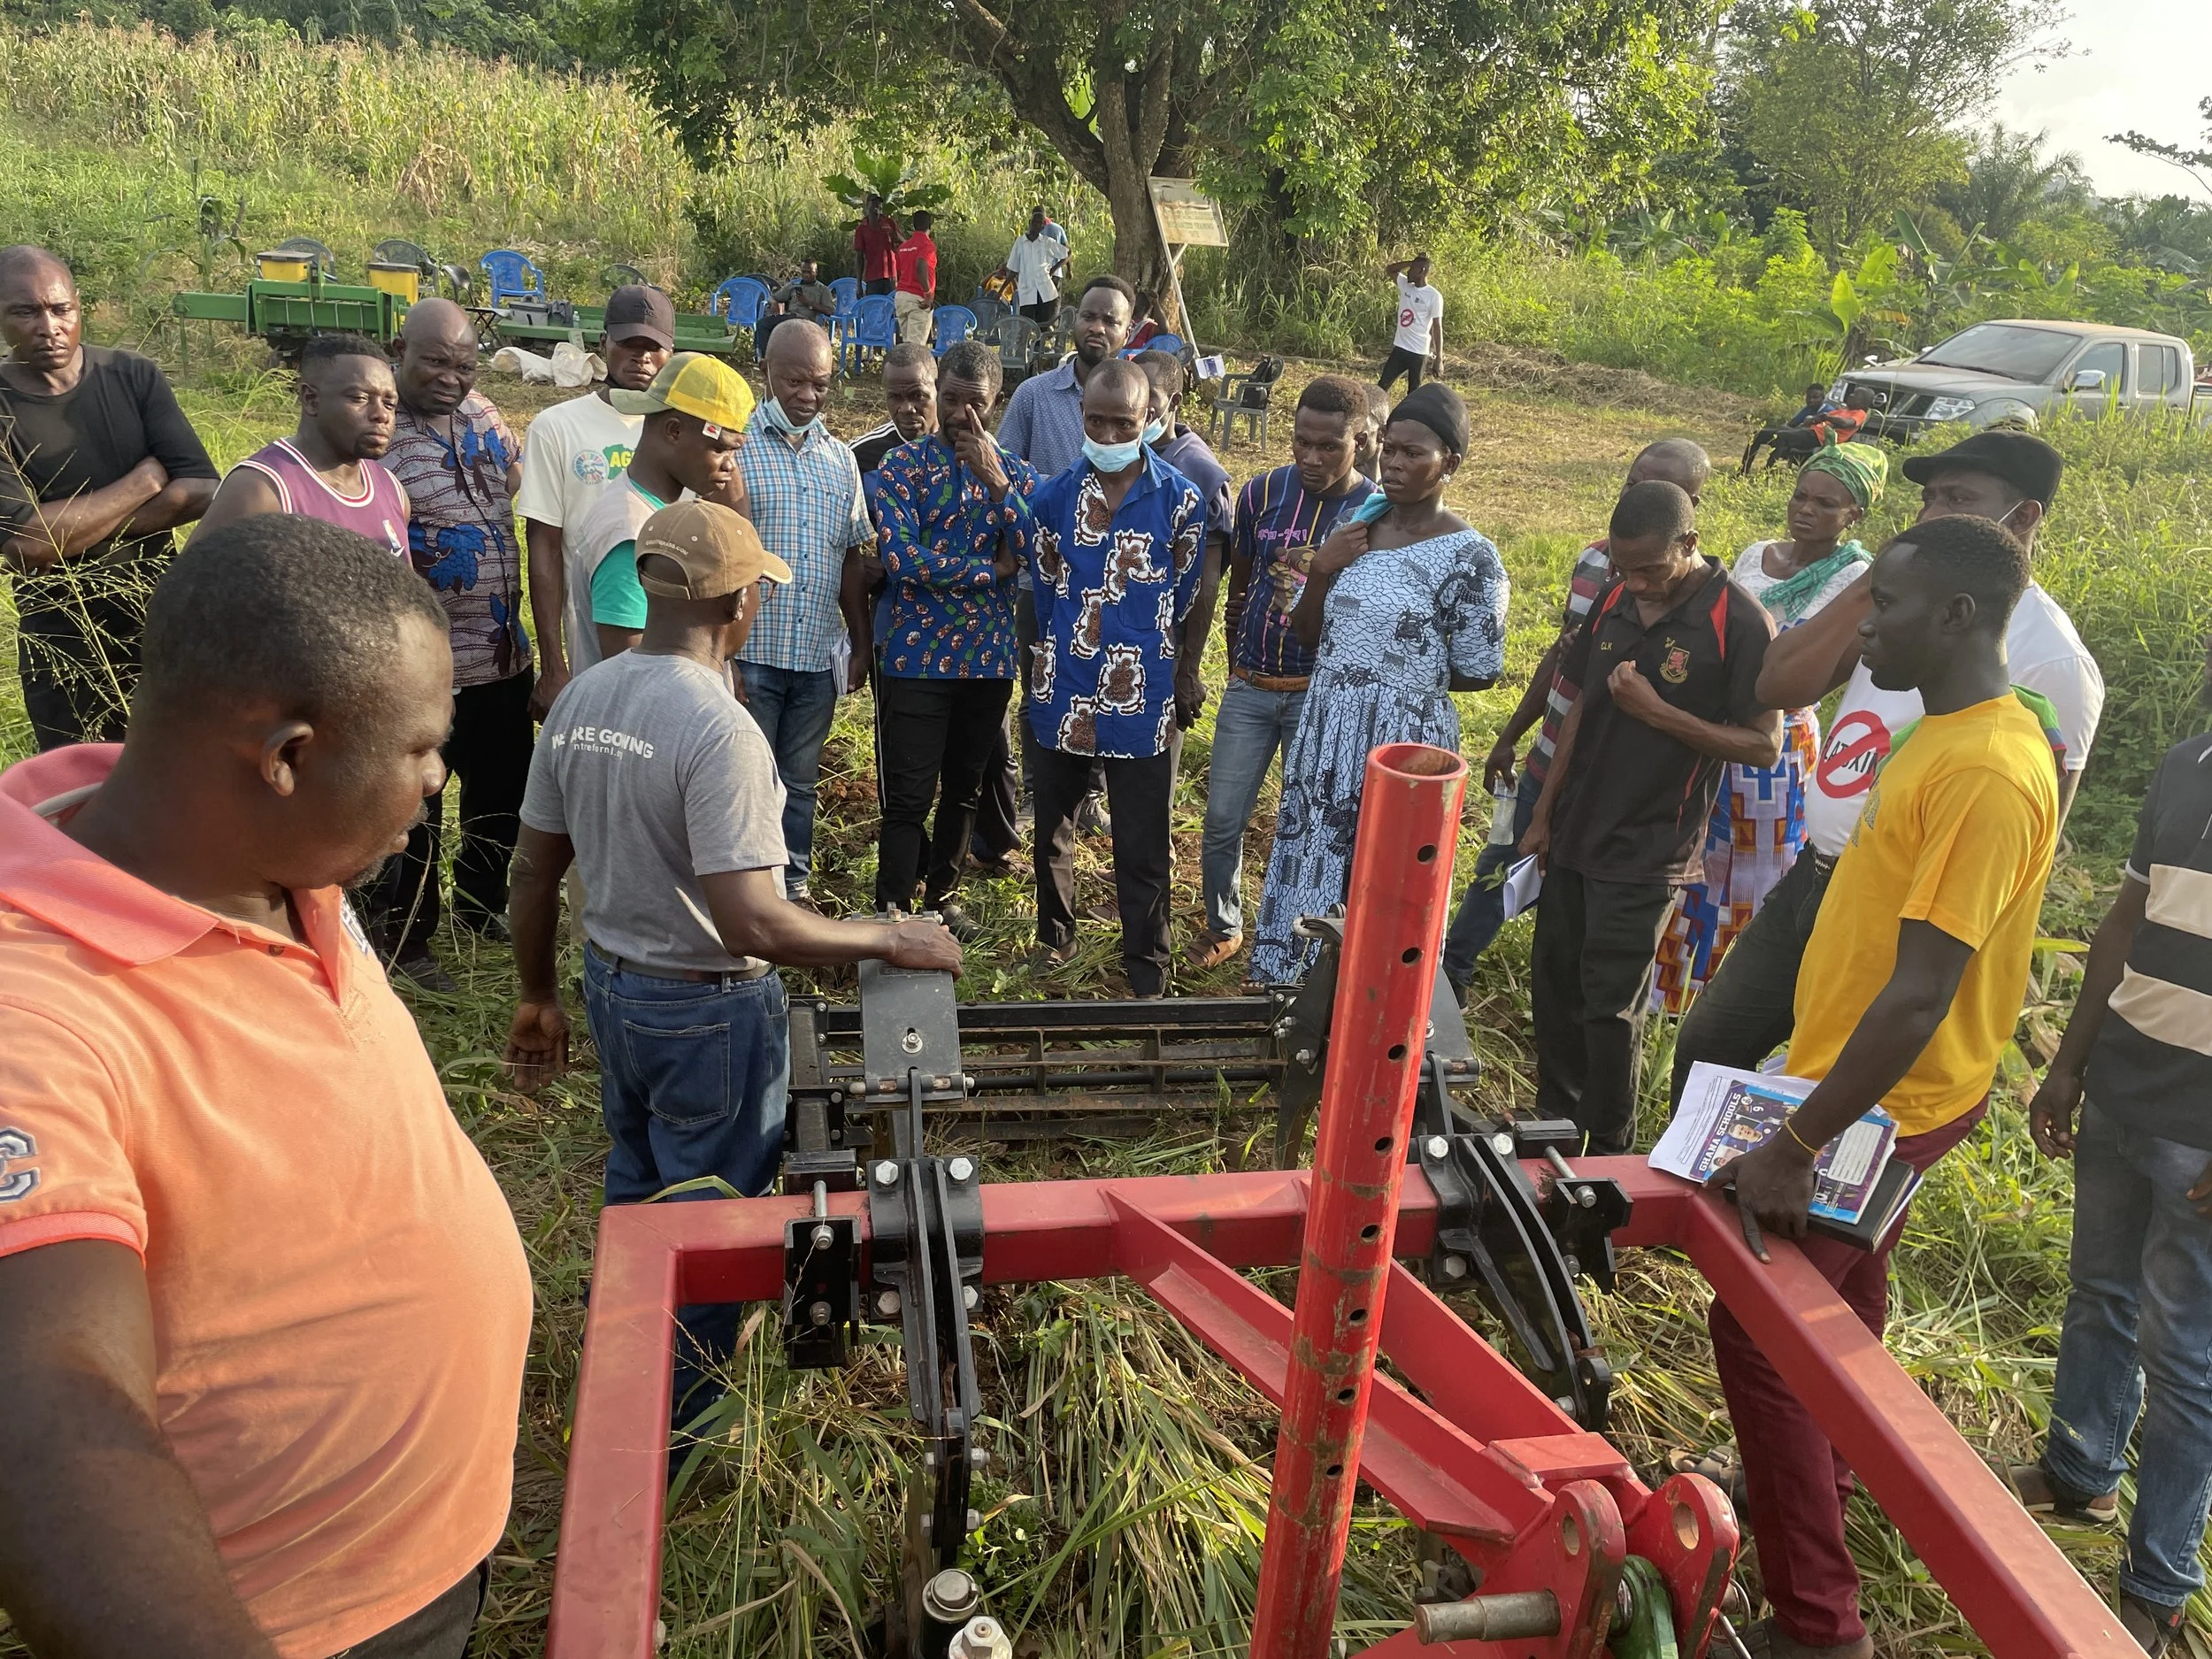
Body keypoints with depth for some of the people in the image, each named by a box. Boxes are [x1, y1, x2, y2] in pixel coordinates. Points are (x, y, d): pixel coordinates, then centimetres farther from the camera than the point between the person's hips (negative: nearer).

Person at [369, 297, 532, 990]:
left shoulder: (480, 412, 6)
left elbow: (522, 477, 22)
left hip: (504, 654, 7)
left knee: (503, 798, 21)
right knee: (417, 814, 8)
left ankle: (481, 908, 42)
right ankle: (405, 944, 25)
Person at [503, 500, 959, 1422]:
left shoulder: (580, 699, -4)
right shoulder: (720, 729, -27)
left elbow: (534, 867, 4)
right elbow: (752, 923, -31)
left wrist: (539, 998, 16)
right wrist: (891, 941, -19)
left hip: (611, 982, 8)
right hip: (708, 1008, -7)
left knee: (635, 1186, 27)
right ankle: (679, 1416, 29)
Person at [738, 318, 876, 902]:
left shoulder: (840, 459, 11)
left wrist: (864, 643, 13)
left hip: (817, 656, 4)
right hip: (749, 652, -4)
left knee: (800, 783, 15)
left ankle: (795, 883, 27)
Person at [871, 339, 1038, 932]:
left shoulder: (1017, 472, 7)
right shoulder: (902, 465, -3)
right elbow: (901, 559, -17)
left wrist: (995, 478, -17)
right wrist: (992, 569, -11)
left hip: (990, 659, 4)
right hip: (917, 656, -4)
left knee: (965, 789, 15)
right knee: (909, 794, -2)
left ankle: (942, 895, 31)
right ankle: (893, 910, 8)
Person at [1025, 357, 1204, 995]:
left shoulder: (1181, 500, -5)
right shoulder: (1054, 499, 1)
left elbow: (1190, 605, 3)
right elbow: (1042, 596, 9)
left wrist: (1178, 678, 6)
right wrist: (1045, 672, 10)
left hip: (1144, 703, -3)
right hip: (1063, 697, 3)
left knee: (1142, 849, 4)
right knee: (1052, 829, 19)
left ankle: (1147, 974, 19)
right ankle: (1053, 940, 40)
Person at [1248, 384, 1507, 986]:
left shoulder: (1469, 557, -13)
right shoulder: (1351, 524, 5)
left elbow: (1477, 673, -9)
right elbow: (1309, 635, 8)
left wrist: (1411, 675, 2)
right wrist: (1321, 570, -8)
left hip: (1404, 746, -6)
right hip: (1326, 734, 6)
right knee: (1310, 870, 16)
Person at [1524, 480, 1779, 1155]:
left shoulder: (1740, 623, -14)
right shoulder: (1614, 600, 3)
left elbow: (1763, 745, -13)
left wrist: (1658, 712, -22)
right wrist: (1545, 812, 12)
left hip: (1647, 852, -6)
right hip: (1576, 833, 6)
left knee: (1611, 1004, 0)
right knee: (1553, 984, 14)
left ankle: (1608, 1153, 17)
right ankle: (1553, 1121, 31)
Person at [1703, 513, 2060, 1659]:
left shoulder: (1989, 773, -27)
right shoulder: (1953, 733, 5)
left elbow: (1920, 996, -29)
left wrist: (1797, 1146, -27)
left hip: (1884, 1106, -9)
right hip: (1862, 1082, 10)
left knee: (1756, 1326, -3)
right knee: (1838, 1304, 25)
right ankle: (1816, 1481, 47)